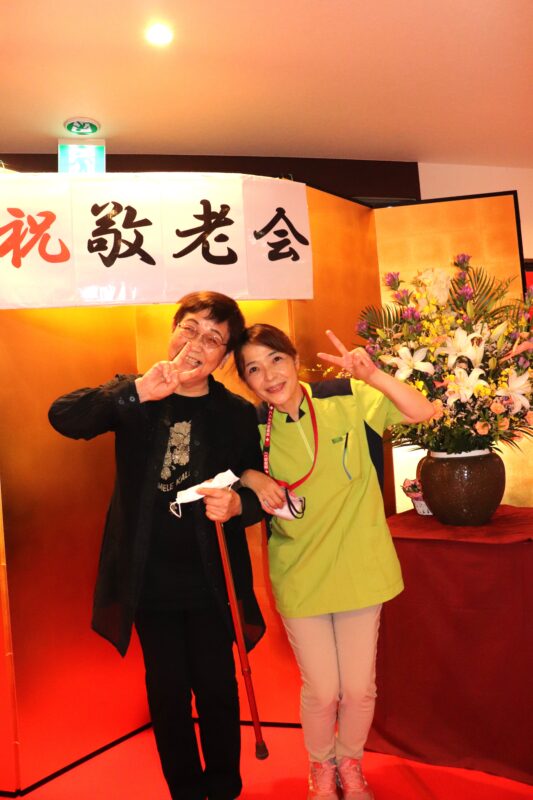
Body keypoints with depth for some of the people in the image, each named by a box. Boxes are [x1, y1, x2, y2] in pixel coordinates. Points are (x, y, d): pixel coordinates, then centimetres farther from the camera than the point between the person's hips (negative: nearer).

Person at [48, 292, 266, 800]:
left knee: (217, 689, 10)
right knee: (167, 692, 13)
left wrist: (237, 504, -22)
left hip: (211, 582, 0)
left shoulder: (237, 414, -2)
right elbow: (63, 417, -19)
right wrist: (139, 391, -33)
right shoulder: (135, 400, -3)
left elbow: (259, 494, 2)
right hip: (150, 580, 0)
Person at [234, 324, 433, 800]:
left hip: (359, 568, 0)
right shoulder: (252, 426, -7)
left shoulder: (345, 399, -11)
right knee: (321, 691, 10)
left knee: (359, 688, 12)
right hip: (299, 576, 0)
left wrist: (372, 376, -31)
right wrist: (254, 479, -14)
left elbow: (423, 412, -16)